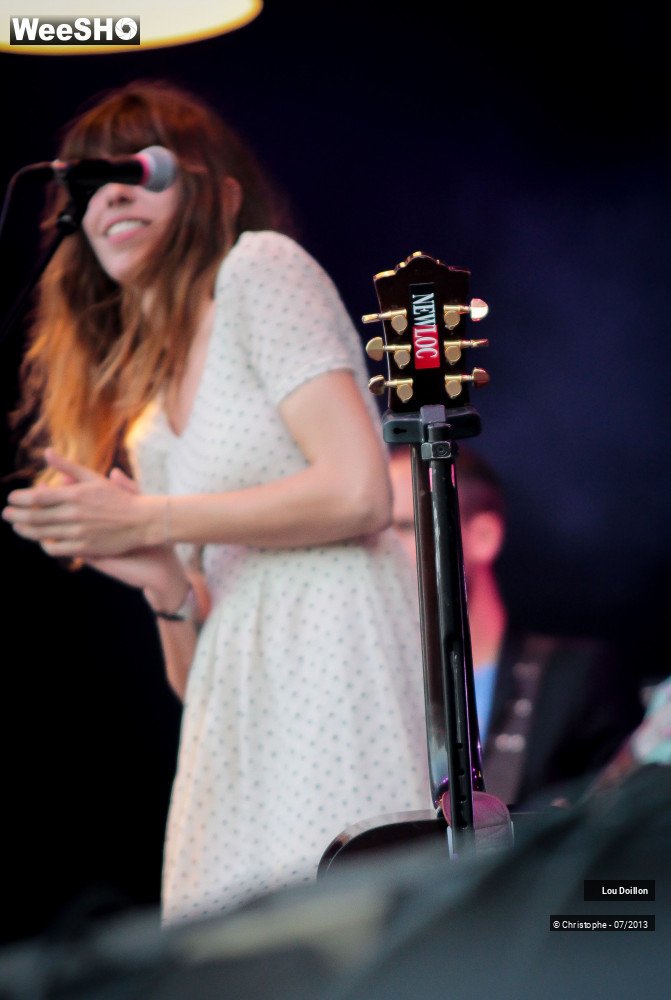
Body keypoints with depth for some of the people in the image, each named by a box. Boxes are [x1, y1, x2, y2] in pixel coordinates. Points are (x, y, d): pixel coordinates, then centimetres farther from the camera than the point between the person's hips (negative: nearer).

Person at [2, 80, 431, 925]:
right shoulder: (142, 418, 23)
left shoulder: (261, 268, 5)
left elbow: (358, 494, -9)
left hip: (334, 655, -6)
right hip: (241, 742, 7)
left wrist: (147, 521, -3)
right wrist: (165, 585, -1)